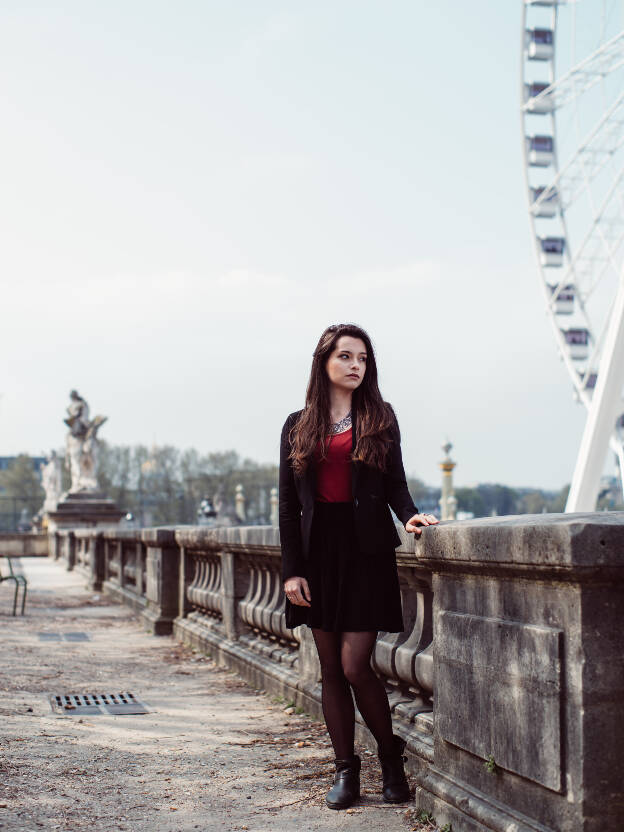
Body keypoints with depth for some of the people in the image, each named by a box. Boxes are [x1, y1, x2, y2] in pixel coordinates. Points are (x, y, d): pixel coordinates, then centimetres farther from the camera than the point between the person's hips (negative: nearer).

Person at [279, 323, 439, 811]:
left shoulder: (379, 418, 5)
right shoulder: (298, 426, 8)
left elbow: (395, 484, 3)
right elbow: (289, 504, 6)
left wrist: (410, 515, -19)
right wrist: (291, 569, -1)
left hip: (366, 550, -3)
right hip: (319, 550, 3)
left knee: (355, 665, -9)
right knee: (331, 668, 6)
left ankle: (392, 755, 13)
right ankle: (346, 769, 16)